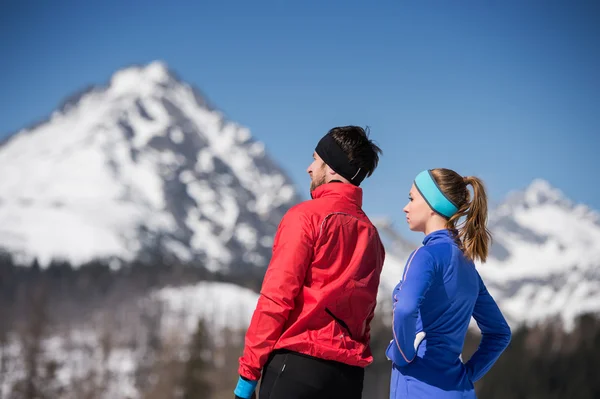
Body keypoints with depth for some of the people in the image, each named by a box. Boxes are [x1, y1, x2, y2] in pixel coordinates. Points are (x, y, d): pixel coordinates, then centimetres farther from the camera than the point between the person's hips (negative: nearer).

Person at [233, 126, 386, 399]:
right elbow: (365, 314, 15)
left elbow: (276, 297, -10)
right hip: (349, 374, 7)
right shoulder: (370, 233, 15)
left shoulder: (306, 215, -4)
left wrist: (248, 371, -7)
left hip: (298, 363, -7)